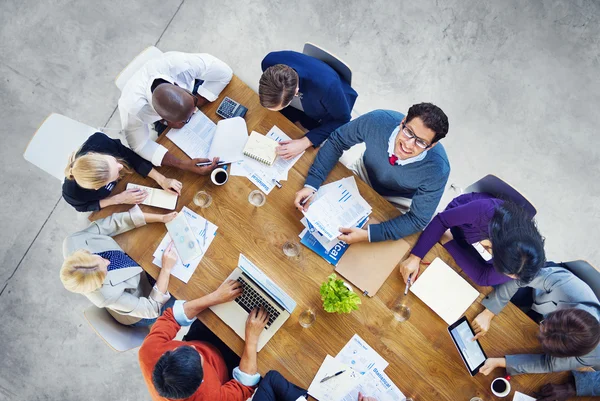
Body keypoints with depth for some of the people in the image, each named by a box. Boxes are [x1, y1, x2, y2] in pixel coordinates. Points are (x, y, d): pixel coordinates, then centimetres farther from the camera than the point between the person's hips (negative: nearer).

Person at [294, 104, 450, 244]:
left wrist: (368, 234, -39)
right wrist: (311, 185, -31)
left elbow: (418, 219, -27)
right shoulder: (378, 121, -35)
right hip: (365, 173, 2)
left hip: (398, 201, -2)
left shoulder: (437, 169, -38)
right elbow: (336, 141, -20)